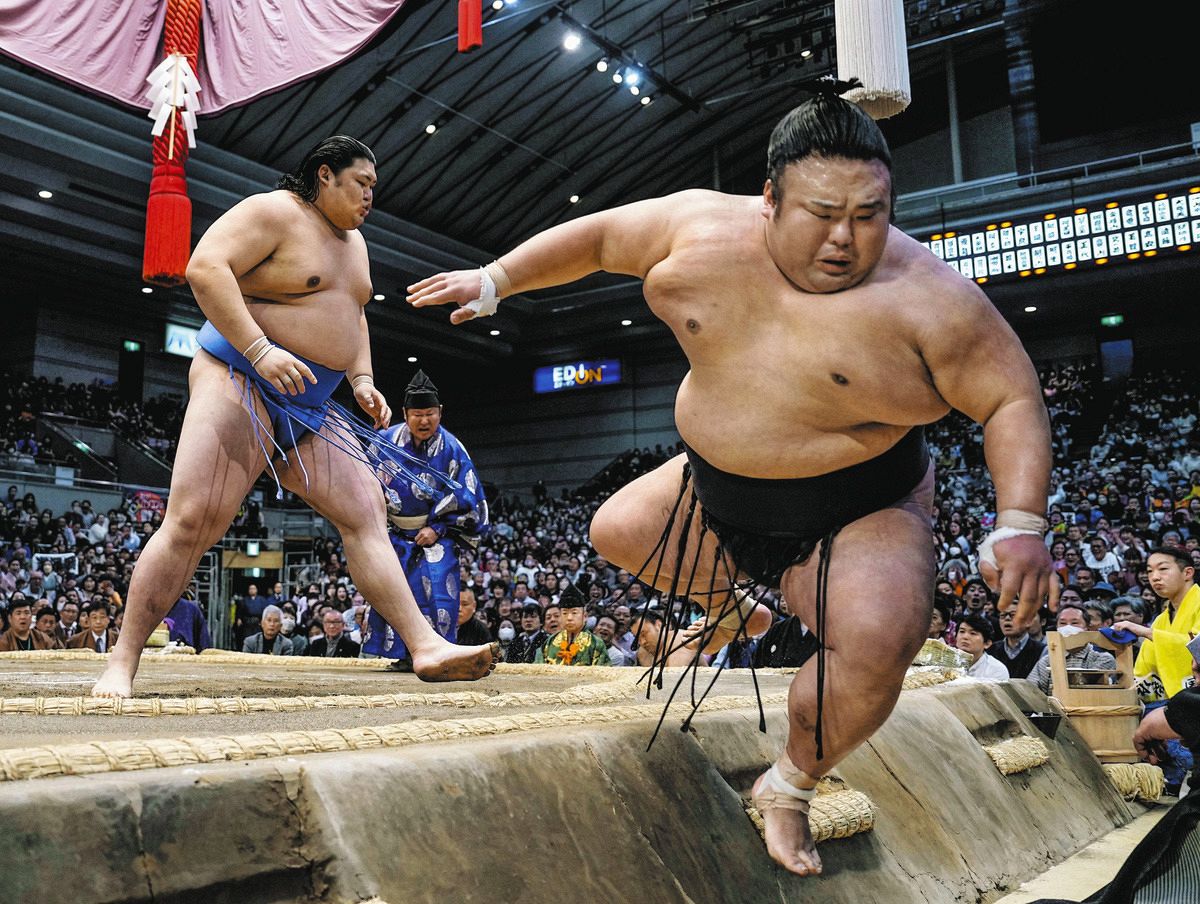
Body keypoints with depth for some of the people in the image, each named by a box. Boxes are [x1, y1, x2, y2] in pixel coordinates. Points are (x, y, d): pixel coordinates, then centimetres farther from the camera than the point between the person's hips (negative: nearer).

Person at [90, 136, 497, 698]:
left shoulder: (354, 241, 19)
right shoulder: (273, 212, -7)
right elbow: (205, 267, -18)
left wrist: (362, 381, 12)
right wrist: (260, 349, -28)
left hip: (309, 407, 8)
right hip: (239, 382, -8)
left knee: (366, 514, -4)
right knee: (191, 522, -15)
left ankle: (425, 646, -8)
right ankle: (122, 663, -3)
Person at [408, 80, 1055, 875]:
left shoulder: (926, 297, -23)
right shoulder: (701, 228, -13)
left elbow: (1013, 400, -17)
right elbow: (596, 236, 1)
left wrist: (1019, 526, -29)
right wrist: (496, 280, 3)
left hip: (860, 513, -4)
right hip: (715, 491, 5)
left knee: (877, 642, -29)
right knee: (617, 532, 16)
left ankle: (790, 790, 2)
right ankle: (734, 605, 43)